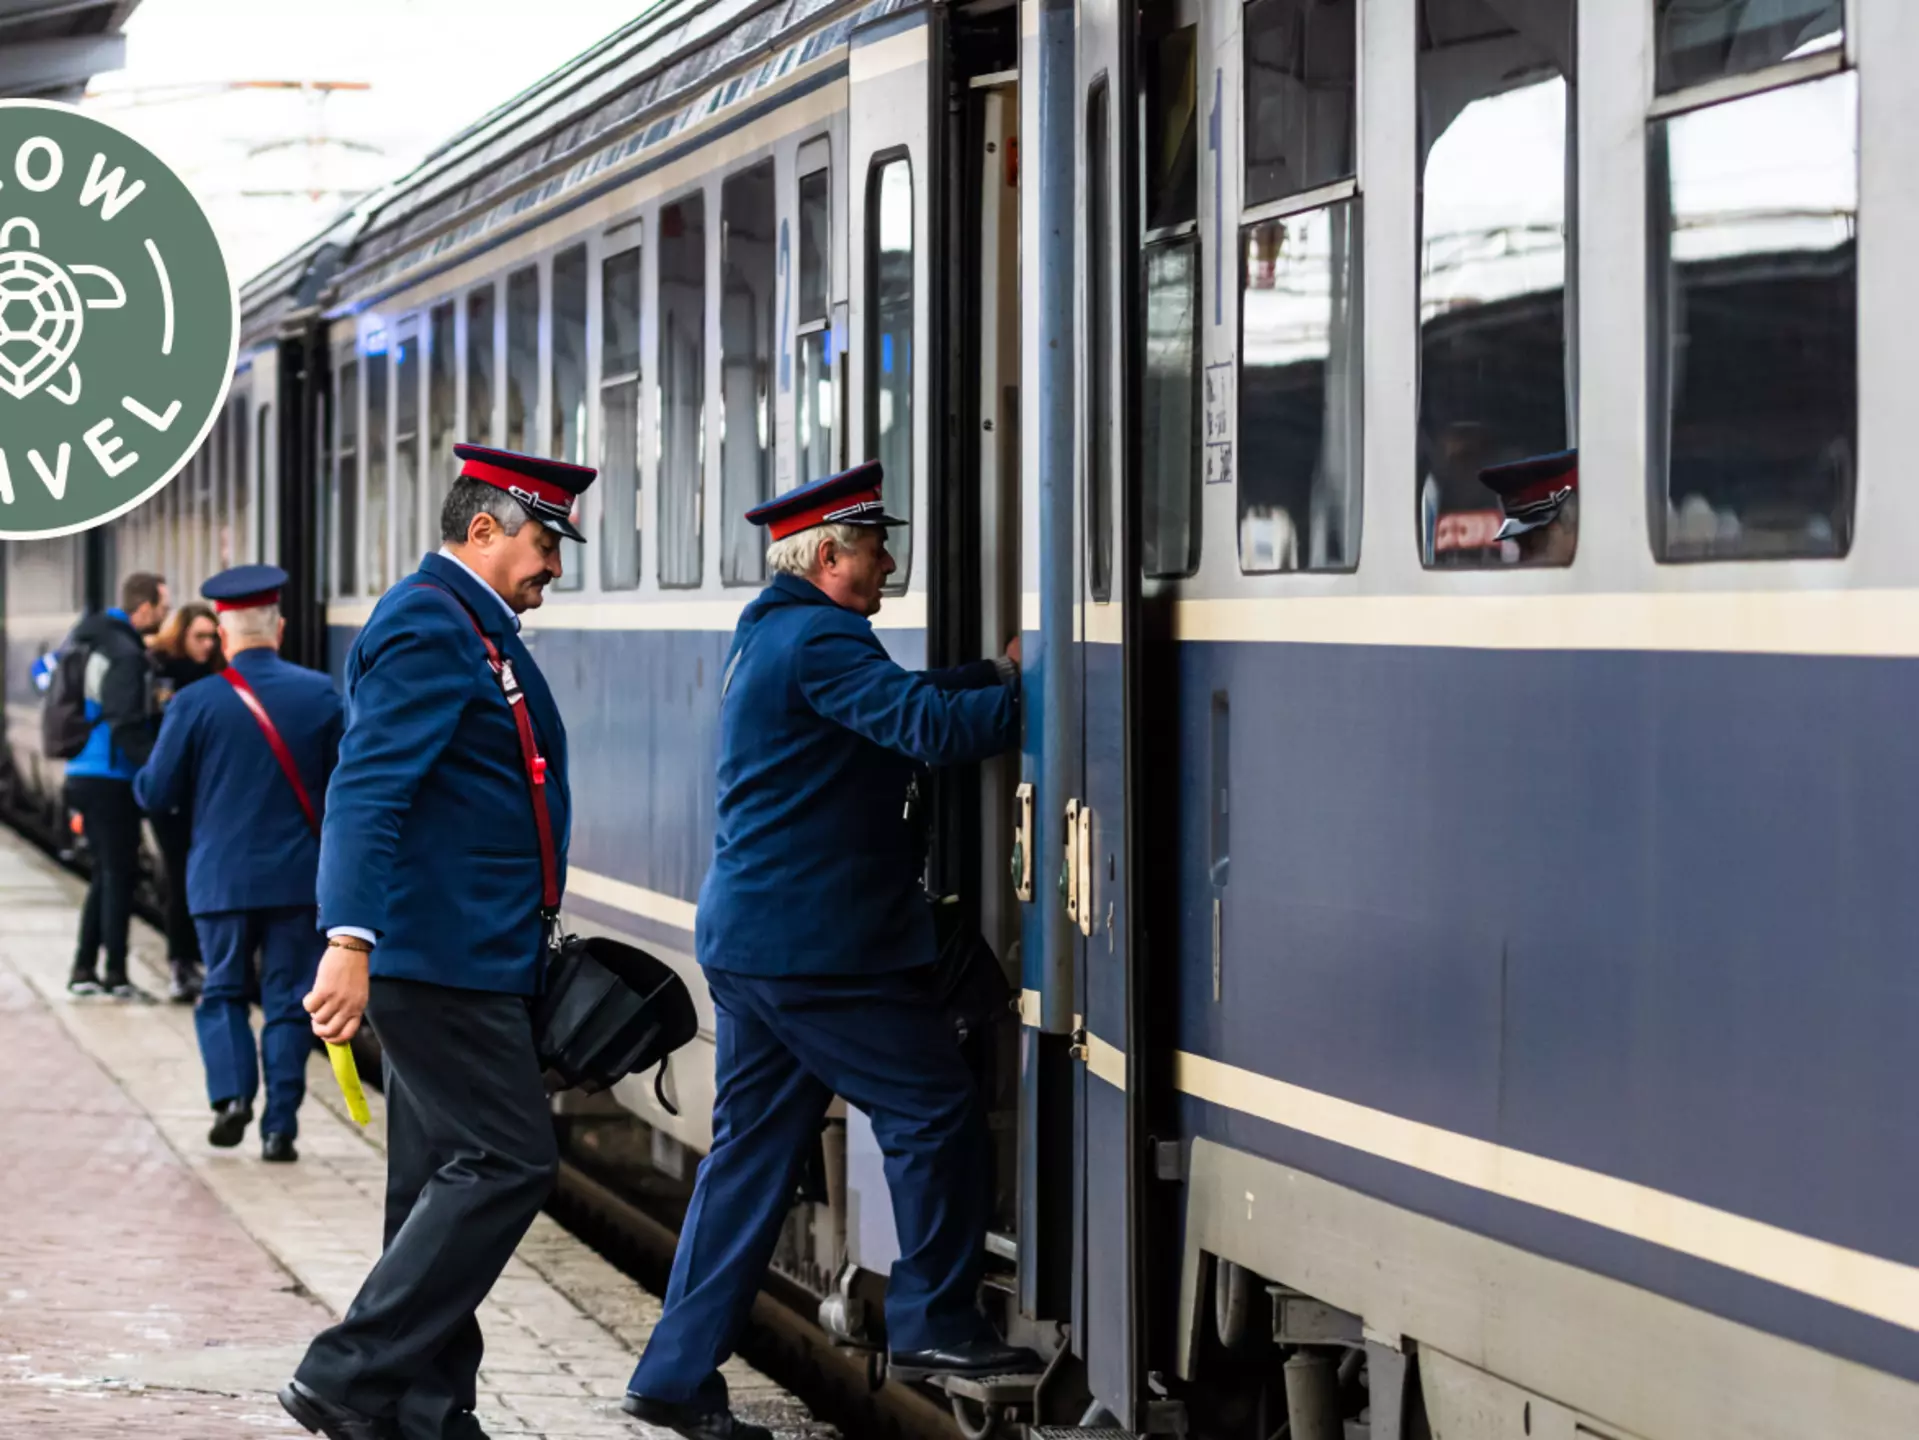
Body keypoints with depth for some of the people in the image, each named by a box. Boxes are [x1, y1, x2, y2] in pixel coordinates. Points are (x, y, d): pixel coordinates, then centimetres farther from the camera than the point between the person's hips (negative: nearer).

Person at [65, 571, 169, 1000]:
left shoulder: (95, 641, 13)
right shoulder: (127, 655, -15)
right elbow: (126, 726, -22)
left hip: (84, 774, 9)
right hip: (110, 780, -9)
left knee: (107, 873, 16)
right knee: (119, 873, -3)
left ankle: (84, 969, 18)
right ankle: (116, 973, -2)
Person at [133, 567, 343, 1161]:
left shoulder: (195, 704, -8)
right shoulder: (321, 695, -3)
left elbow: (154, 793, -4)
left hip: (222, 877, -1)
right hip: (300, 875, 1)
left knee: (223, 990, 13)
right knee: (288, 1000, 7)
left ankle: (232, 1092, -8)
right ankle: (280, 1126, 3)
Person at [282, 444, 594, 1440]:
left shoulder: (471, 627, 19)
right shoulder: (428, 627, -13)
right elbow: (366, 791, -23)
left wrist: (529, 946, 28)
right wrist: (350, 939, -33)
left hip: (468, 957, 11)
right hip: (442, 956, -11)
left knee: (448, 1181, 11)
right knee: (509, 1161, -12)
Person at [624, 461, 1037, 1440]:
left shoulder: (768, 637, 19)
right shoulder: (818, 639, -13)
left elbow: (899, 704, 24)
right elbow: (929, 726, -23)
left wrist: (997, 674, 14)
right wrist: (1026, 693, -13)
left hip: (747, 939, 10)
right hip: (818, 945, -10)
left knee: (752, 1148, 10)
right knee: (935, 1114, 0)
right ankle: (931, 1324, 7)